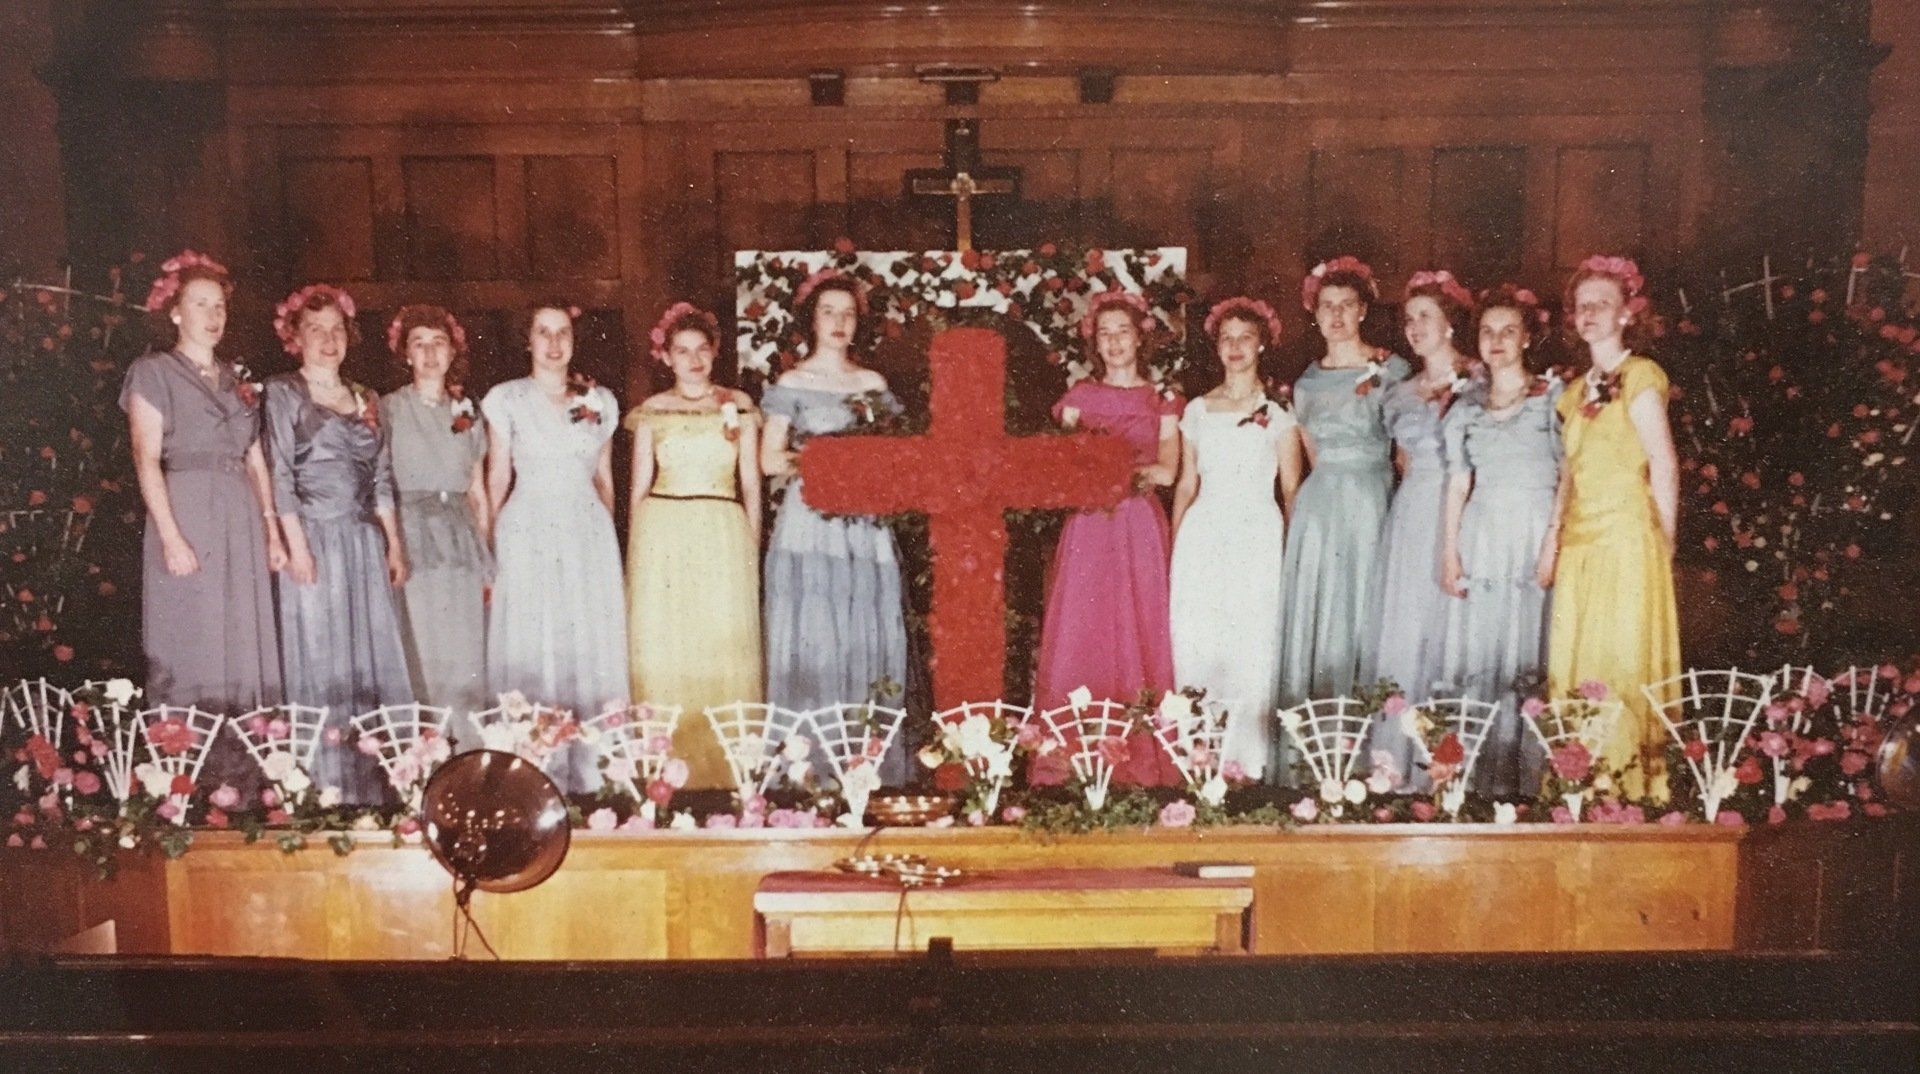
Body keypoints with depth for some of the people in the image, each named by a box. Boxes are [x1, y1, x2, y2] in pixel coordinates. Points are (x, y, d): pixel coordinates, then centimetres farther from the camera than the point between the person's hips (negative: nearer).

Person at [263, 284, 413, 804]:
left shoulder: (364, 399, 17)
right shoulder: (283, 392, 1)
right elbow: (280, 473, -7)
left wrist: (394, 546, 9)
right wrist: (297, 545, -15)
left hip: (365, 541, 5)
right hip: (314, 538, -5)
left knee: (373, 654, 3)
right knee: (320, 659, -3)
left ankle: (375, 782, 8)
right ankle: (325, 785, 1)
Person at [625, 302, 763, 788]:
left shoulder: (738, 406, 7)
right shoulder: (651, 411, 8)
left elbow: (751, 483, 8)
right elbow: (639, 486, 10)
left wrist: (752, 544, 2)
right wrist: (637, 547, 4)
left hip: (724, 534, 0)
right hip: (662, 536, 0)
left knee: (725, 646, -1)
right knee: (662, 647, 0)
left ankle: (724, 768, 7)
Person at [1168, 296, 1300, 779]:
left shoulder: (1278, 414, 5)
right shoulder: (1197, 410, 12)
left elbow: (1292, 490, 4)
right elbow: (1186, 484, 14)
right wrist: (1173, 547, 8)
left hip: (1257, 539, -2)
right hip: (1202, 539, 2)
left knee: (1252, 648, -3)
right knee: (1196, 644, 0)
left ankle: (1247, 760, 6)